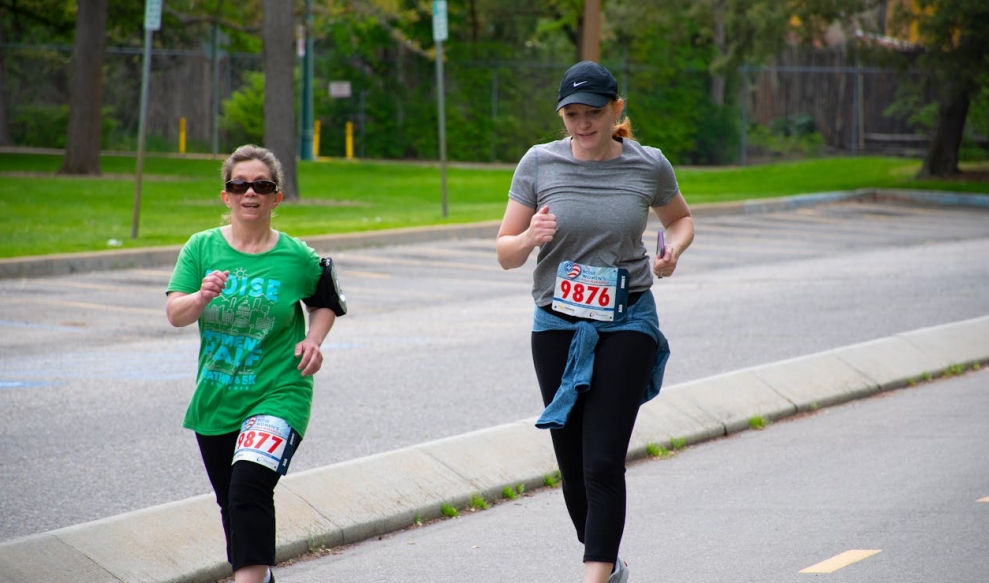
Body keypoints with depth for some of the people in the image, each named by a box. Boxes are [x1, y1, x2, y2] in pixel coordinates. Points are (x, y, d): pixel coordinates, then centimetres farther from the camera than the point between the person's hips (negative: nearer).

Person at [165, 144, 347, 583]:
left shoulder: (298, 258, -4)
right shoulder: (202, 248, 0)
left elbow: (325, 303, 15)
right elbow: (174, 314, -8)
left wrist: (313, 340, -4)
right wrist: (202, 297, -28)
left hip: (278, 395, -4)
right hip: (215, 399, 4)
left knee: (249, 489, -24)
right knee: (230, 503, 17)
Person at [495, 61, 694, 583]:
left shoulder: (648, 166, -3)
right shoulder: (539, 163, -4)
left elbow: (680, 218, 17)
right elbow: (505, 254, -1)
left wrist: (673, 250, -5)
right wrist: (531, 237, -24)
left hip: (627, 324, -2)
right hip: (557, 325, 2)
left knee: (603, 462, -12)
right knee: (572, 462, 9)